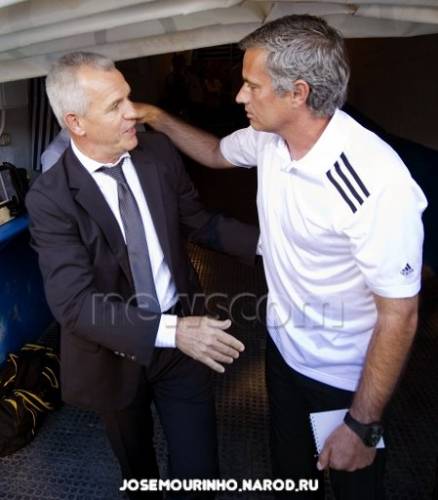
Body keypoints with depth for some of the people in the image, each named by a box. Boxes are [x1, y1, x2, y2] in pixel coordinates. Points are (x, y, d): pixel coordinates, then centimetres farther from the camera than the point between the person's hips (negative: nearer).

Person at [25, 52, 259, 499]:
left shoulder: (159, 152, -7)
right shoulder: (50, 196, -20)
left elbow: (199, 222, 2)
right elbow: (74, 303, -26)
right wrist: (170, 330, -37)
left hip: (181, 335, 2)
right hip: (113, 354, -1)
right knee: (135, 464, 27)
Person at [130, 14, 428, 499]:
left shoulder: (378, 183, -32)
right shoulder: (269, 138, -11)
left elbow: (399, 316, -24)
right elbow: (217, 153, 13)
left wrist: (362, 426, -16)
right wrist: (159, 118, 2)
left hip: (344, 376, -5)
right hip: (281, 346, 6)